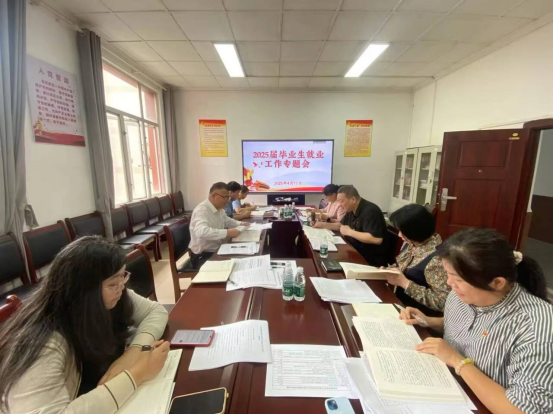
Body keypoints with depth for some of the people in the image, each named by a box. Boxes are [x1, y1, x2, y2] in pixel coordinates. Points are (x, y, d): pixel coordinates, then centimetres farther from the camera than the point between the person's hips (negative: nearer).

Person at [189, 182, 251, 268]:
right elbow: (201, 232, -40)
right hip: (203, 255, -8)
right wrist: (227, 232, -39)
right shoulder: (202, 210, -22)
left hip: (217, 250, 8)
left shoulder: (219, 208, 4)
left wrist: (239, 224, 6)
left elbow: (226, 220, 24)